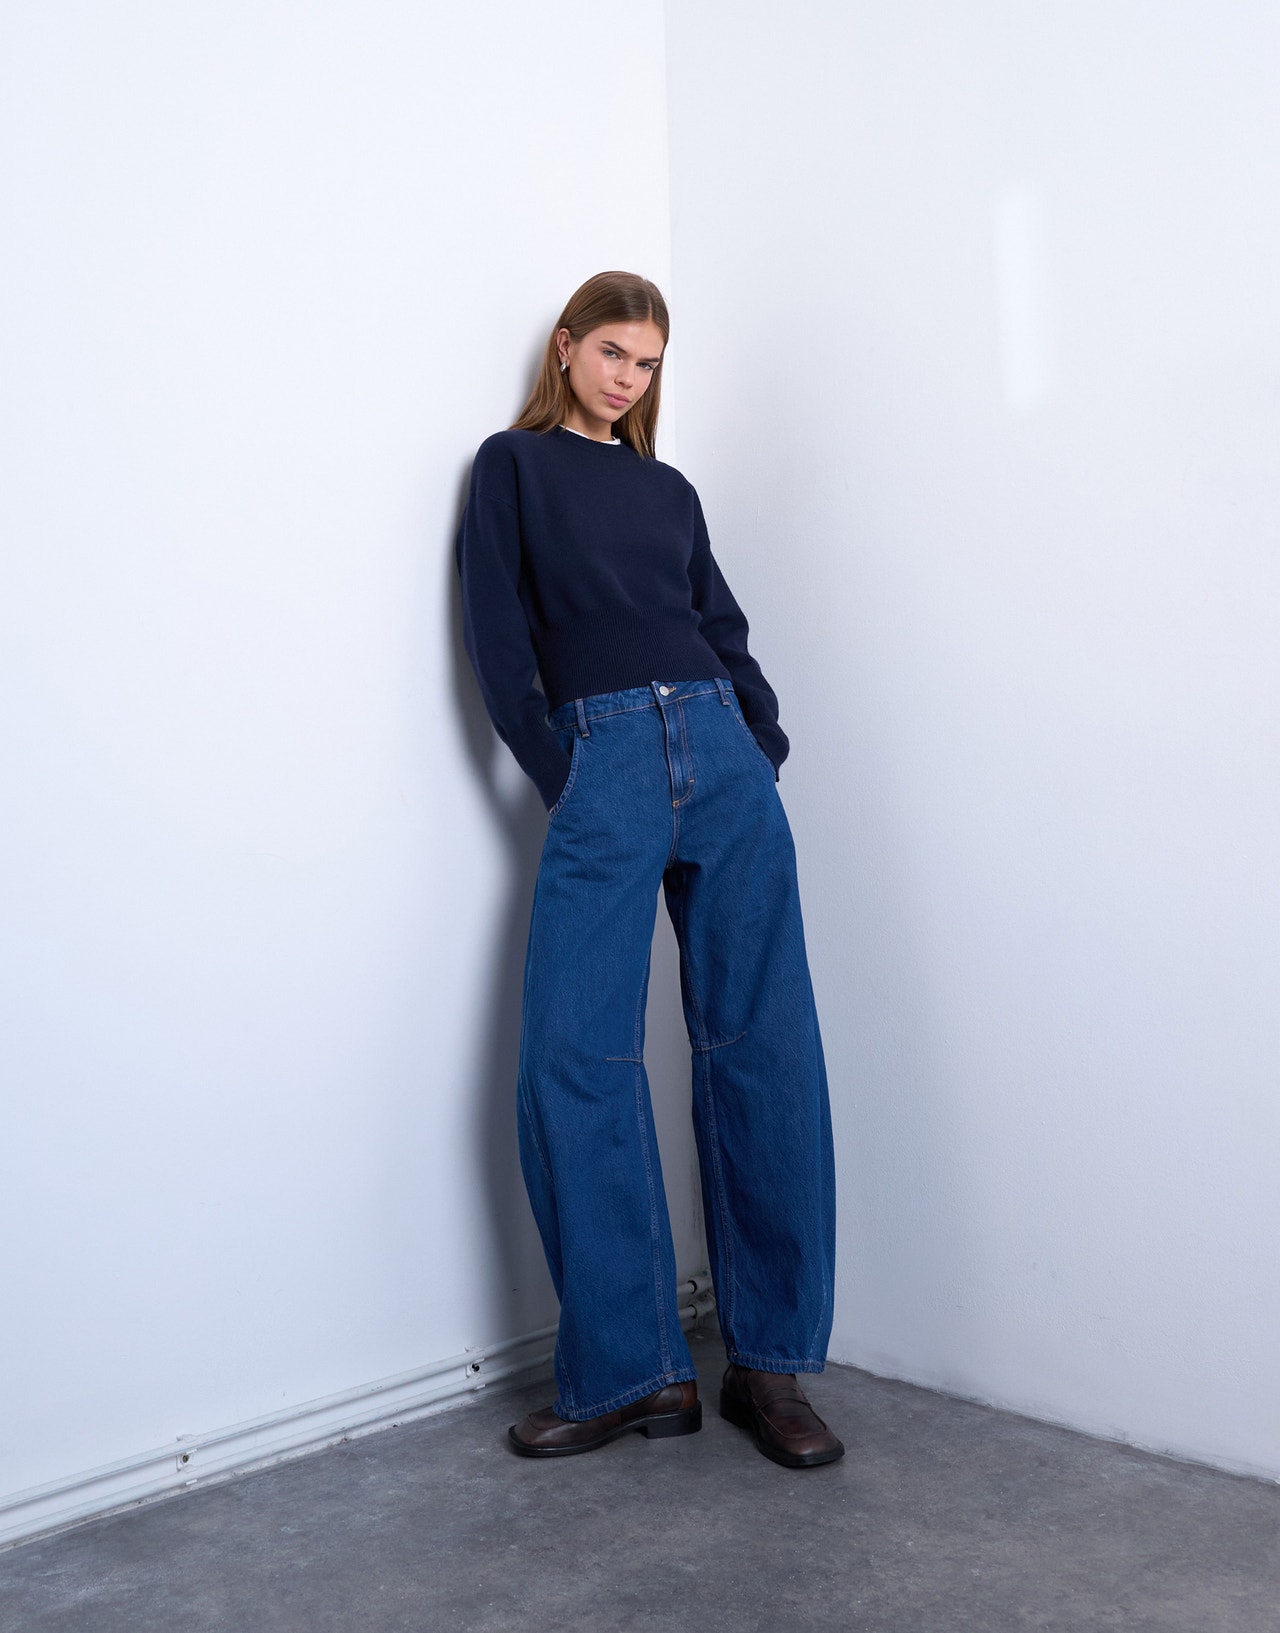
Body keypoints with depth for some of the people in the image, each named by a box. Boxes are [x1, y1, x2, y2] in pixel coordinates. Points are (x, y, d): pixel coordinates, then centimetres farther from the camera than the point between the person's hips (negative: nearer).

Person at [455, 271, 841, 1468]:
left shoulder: (669, 490, 23)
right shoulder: (514, 465, 13)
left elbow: (725, 630, 19)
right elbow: (496, 635, 2)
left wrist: (767, 747, 3)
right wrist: (559, 780, -7)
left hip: (723, 761, 4)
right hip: (602, 771, -3)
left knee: (763, 1049, -3)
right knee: (573, 1061, -11)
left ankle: (768, 1363, 4)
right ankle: (629, 1371, 0)